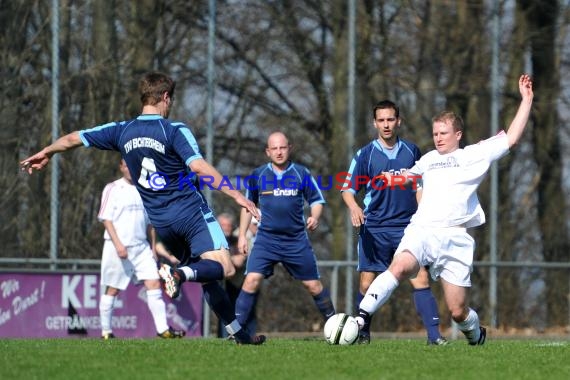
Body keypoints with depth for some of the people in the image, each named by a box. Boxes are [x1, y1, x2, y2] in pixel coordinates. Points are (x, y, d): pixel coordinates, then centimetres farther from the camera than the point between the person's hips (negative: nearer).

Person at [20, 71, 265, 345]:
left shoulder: (122, 131, 8)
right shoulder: (174, 130, -8)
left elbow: (73, 138, 17)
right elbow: (199, 167, -21)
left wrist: (45, 153, 34)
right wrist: (236, 195, -21)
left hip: (160, 220, 6)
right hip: (190, 210, -6)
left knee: (205, 275, 15)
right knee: (223, 267, -17)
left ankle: (238, 333, 12)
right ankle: (179, 274, -43)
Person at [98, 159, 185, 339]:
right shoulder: (112, 189, -1)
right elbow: (106, 218, -7)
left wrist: (154, 247, 16)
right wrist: (118, 244, -17)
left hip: (141, 246, 5)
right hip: (118, 248, -5)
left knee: (154, 283, -7)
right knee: (112, 289, 0)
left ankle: (163, 329, -9)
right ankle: (106, 332, 8)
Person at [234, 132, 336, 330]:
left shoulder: (302, 173, 0)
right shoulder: (257, 175, 3)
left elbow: (317, 200, 8)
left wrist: (314, 217, -13)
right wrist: (242, 235, 10)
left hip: (297, 240, 0)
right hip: (266, 239, 0)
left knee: (313, 285, 6)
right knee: (252, 280, -17)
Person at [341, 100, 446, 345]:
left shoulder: (411, 151, 7)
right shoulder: (365, 154, 0)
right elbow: (348, 189, -1)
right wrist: (353, 206, -22)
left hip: (407, 226, 1)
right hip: (374, 229, -1)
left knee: (421, 279, -10)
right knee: (367, 284, 0)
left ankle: (434, 334, -11)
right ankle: (362, 334, 16)